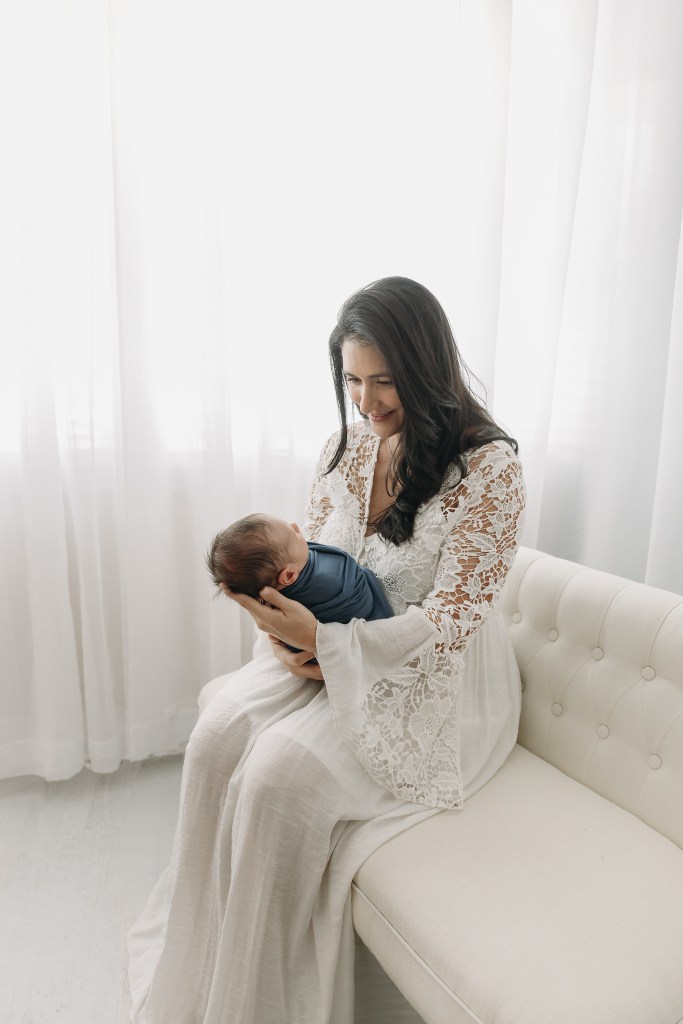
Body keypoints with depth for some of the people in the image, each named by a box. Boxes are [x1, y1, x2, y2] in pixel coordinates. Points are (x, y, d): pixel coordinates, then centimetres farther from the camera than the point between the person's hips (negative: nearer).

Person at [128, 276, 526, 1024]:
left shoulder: (490, 466, -17)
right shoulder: (346, 445, 2)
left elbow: (449, 621, -20)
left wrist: (325, 640, -29)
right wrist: (290, 637, -11)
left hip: (433, 681, -5)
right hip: (328, 655, 6)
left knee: (283, 774, -25)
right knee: (216, 737, -16)